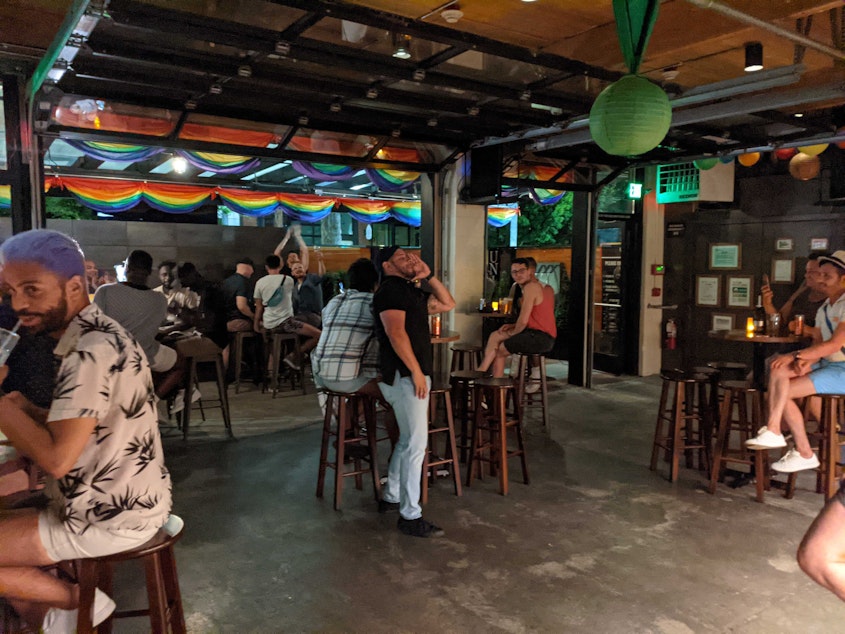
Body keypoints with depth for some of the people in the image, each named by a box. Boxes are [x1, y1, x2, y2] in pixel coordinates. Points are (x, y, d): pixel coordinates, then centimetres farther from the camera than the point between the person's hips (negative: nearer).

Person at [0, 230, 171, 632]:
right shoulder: (96, 334, 7)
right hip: (125, 500, 10)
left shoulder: (91, 350, -25)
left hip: (110, 518, -9)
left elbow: (56, 458, -29)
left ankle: (79, 601, 12)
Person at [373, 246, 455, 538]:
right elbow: (396, 332, -21)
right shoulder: (390, 289, -10)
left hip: (413, 373, 10)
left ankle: (391, 496, 30)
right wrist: (416, 371, -21)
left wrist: (428, 275, 12)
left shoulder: (411, 290, 19)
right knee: (416, 443, -10)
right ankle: (410, 516, -4)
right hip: (404, 375, -10)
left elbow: (448, 304, 22)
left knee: (408, 440, 18)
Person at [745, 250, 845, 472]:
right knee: (779, 372, -16)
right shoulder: (823, 309, 17)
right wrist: (806, 361, -11)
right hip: (825, 364, 8)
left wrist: (796, 356, -19)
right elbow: (817, 343, 10)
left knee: (783, 391, -19)